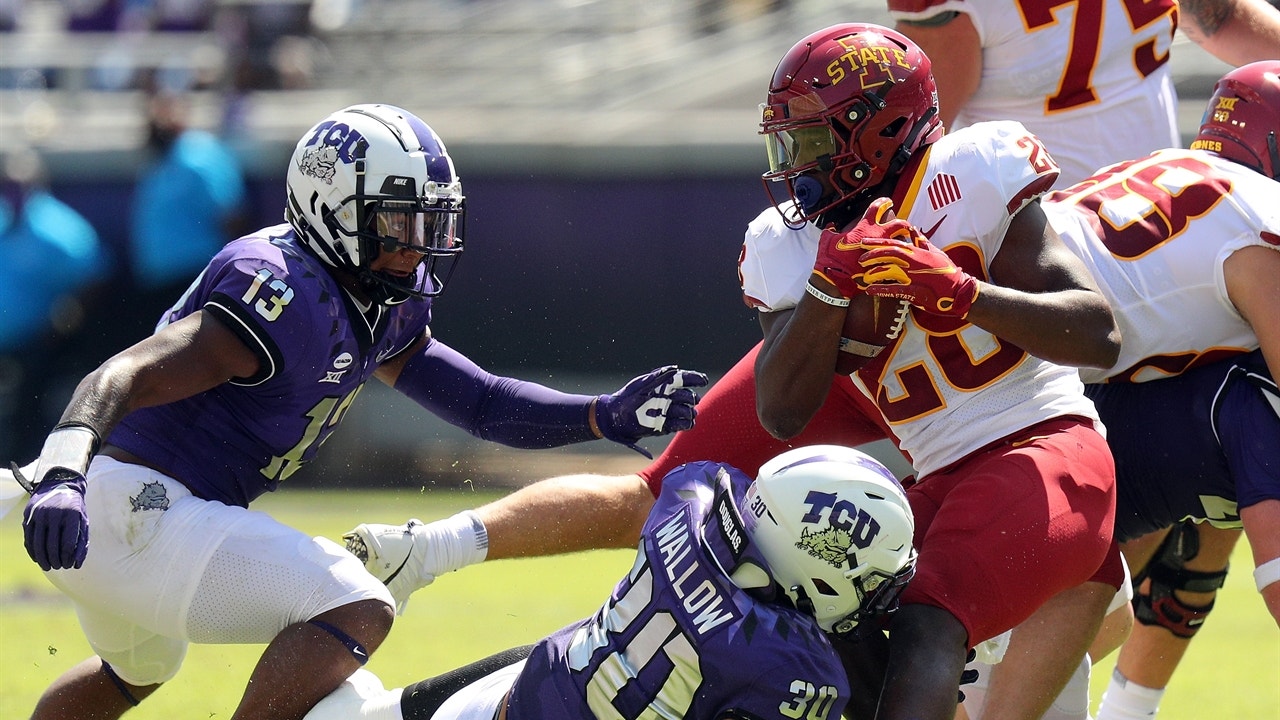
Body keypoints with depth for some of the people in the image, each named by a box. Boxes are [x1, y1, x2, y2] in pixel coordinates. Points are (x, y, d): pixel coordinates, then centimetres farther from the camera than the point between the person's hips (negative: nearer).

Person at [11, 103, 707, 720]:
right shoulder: (288, 295, -21)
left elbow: (478, 401, 14)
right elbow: (122, 379, -29)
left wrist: (610, 416, 3)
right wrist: (61, 477, -45)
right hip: (133, 512, -11)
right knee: (357, 613, -20)